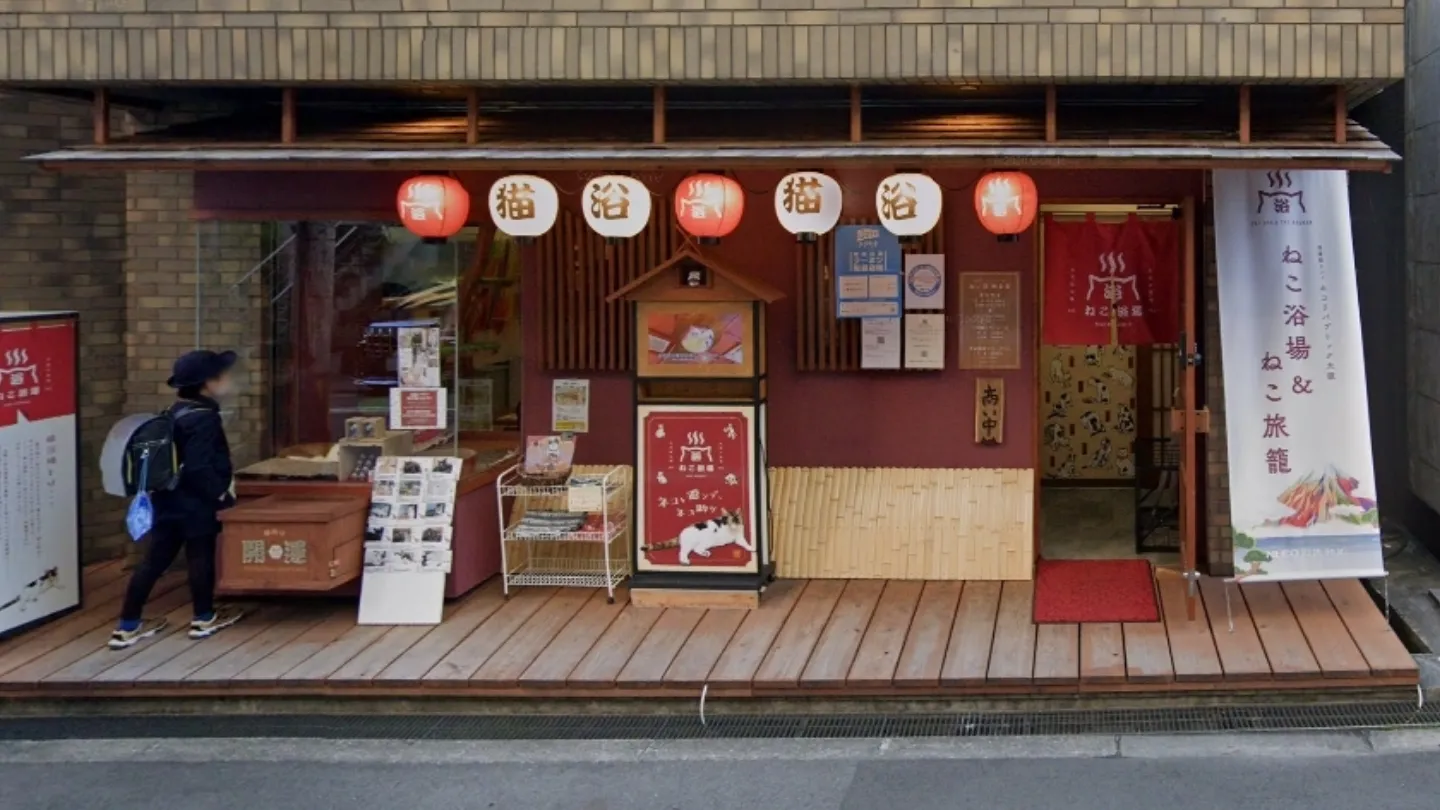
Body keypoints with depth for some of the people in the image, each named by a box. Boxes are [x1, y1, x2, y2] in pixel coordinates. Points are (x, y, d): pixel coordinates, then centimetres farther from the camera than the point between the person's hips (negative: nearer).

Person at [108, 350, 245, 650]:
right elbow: (198, 467, -25)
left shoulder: (176, 413, 12)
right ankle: (204, 619, 24)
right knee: (201, 558, 8)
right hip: (195, 504, -9)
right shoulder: (203, 419, -18)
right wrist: (221, 494, -17)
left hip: (168, 500, 9)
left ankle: (128, 625, 11)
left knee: (156, 559, 10)